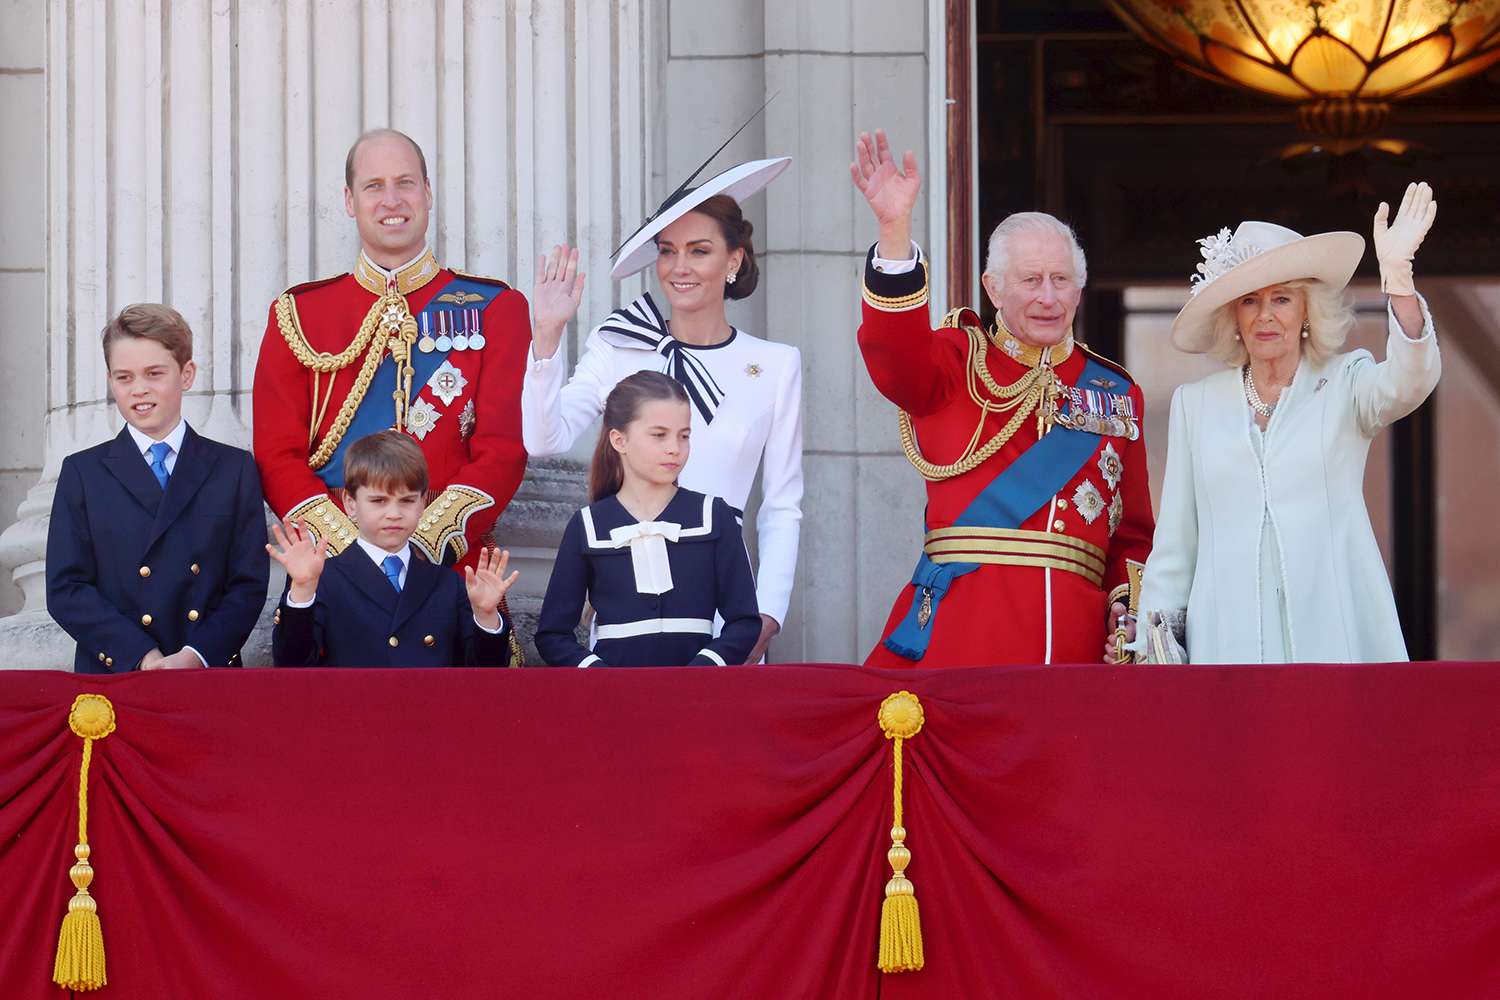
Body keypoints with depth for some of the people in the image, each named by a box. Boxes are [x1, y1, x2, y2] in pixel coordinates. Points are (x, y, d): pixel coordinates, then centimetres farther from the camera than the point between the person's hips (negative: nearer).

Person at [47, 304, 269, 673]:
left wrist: (198, 655, -11)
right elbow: (65, 589, 2)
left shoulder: (235, 469, 11)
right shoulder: (83, 473, 10)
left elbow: (250, 583, 5)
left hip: (211, 675, 0)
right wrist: (141, 657, -11)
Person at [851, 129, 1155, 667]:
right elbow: (895, 356, -14)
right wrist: (895, 228, -26)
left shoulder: (1116, 391, 19)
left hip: (1076, 634, 3)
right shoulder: (958, 362, 10)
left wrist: (1130, 608, 1)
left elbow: (1132, 532, 20)